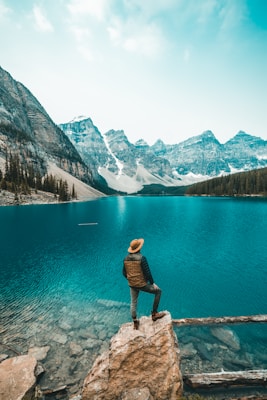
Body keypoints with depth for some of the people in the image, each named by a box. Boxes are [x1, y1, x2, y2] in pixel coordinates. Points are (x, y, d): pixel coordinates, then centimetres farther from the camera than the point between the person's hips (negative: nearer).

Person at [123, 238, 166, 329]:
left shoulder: (126, 258, -3)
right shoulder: (142, 258, -22)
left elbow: (124, 273, 6)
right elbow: (147, 273, -20)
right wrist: (152, 283, -4)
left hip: (132, 284, 6)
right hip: (142, 284, -5)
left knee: (133, 302, 24)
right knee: (158, 291, 16)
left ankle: (135, 322, 37)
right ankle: (154, 313, 21)